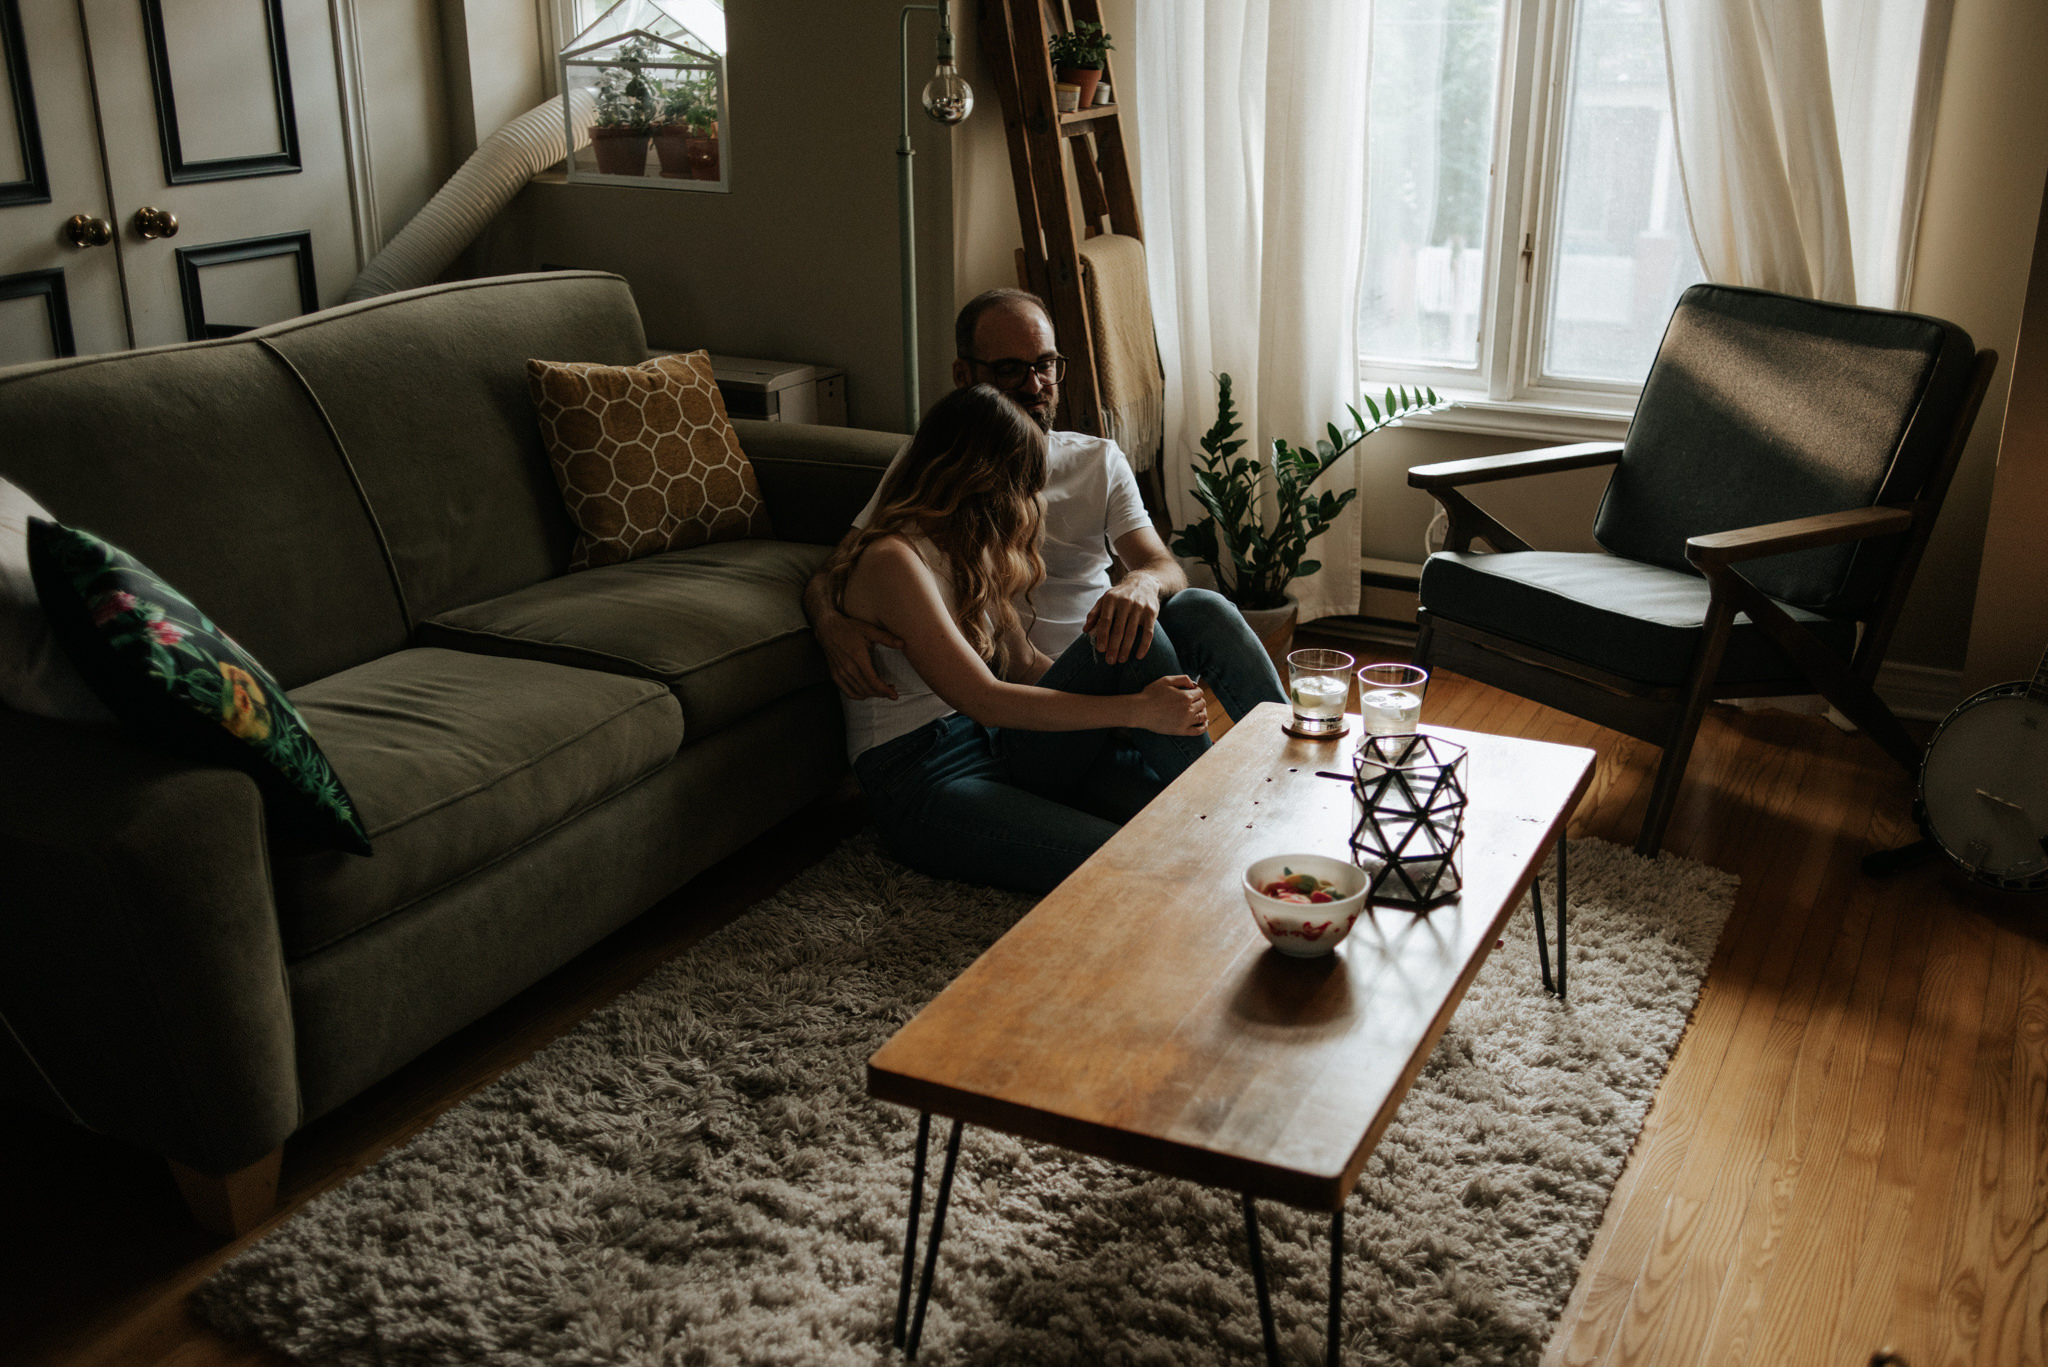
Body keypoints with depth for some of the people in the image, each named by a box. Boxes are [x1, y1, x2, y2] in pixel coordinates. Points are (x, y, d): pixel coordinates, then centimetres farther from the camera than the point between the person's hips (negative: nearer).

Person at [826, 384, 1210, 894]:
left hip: (992, 746, 9)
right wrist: (1137, 709, -22)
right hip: (922, 782, -9)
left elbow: (1022, 663, 16)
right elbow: (983, 699, -22)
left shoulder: (965, 550, 15)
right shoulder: (892, 560, -17)